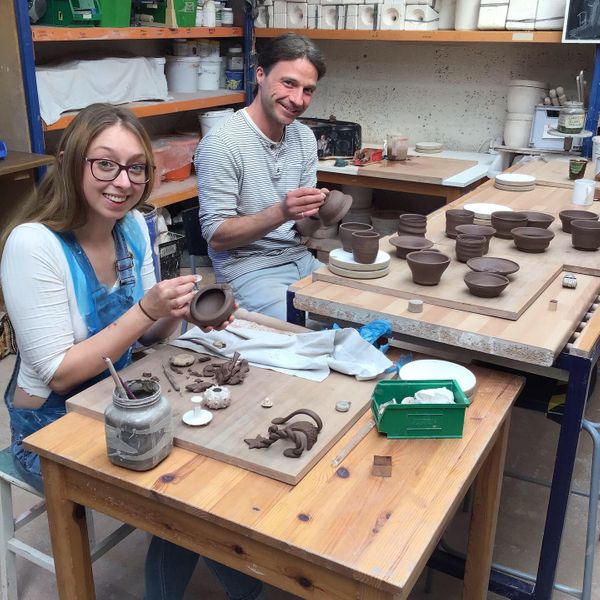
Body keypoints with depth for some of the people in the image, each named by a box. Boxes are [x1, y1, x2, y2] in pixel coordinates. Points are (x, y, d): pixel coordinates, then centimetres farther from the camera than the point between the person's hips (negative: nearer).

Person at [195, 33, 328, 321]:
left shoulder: (304, 137, 7)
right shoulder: (221, 143, -14)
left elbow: (304, 226, 9)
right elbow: (217, 237, -15)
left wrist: (318, 210, -15)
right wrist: (281, 213, -28)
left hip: (300, 259, 7)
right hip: (247, 268, -7)